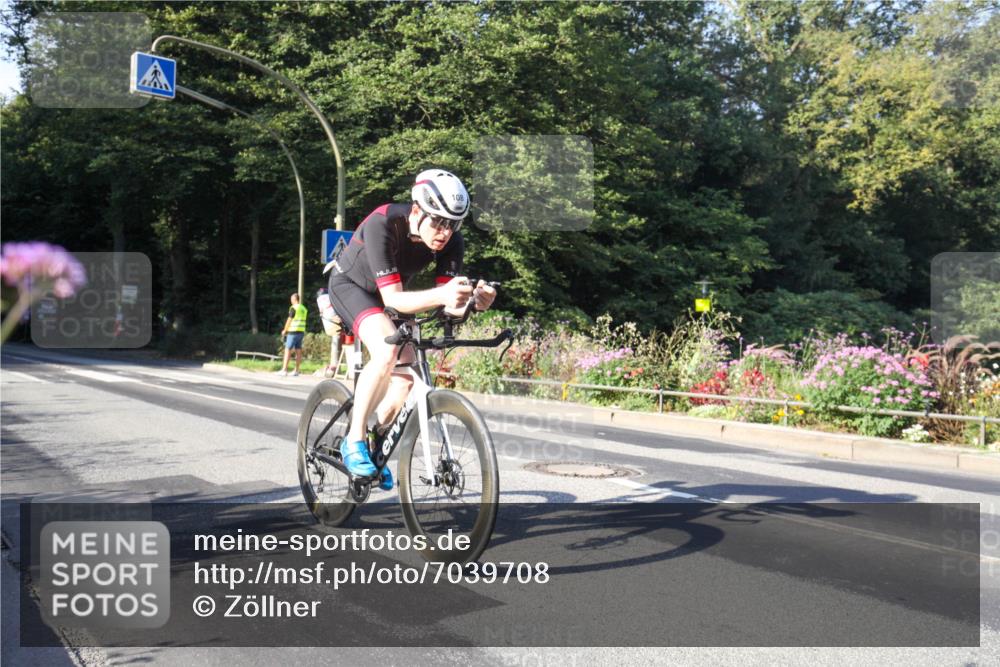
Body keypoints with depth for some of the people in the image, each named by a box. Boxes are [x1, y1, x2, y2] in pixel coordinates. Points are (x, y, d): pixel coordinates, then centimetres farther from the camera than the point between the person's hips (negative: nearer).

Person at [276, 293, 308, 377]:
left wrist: (284, 330, 0)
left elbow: (289, 320, -10)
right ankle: (297, 371, 9)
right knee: (298, 351, 7)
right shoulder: (304, 308, 14)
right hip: (301, 332, 7)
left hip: (293, 332, -7)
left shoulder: (293, 308, -9)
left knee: (288, 350, -6)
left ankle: (284, 370, -9)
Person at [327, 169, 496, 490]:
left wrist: (473, 300, -49)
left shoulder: (452, 241, -23)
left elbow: (448, 303, -26)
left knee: (407, 370, -8)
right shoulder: (382, 224, -38)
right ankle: (354, 442, -17)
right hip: (351, 284, -5)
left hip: (389, 293, 6)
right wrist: (440, 295, -59)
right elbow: (392, 298, -41)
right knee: (386, 350, -32)